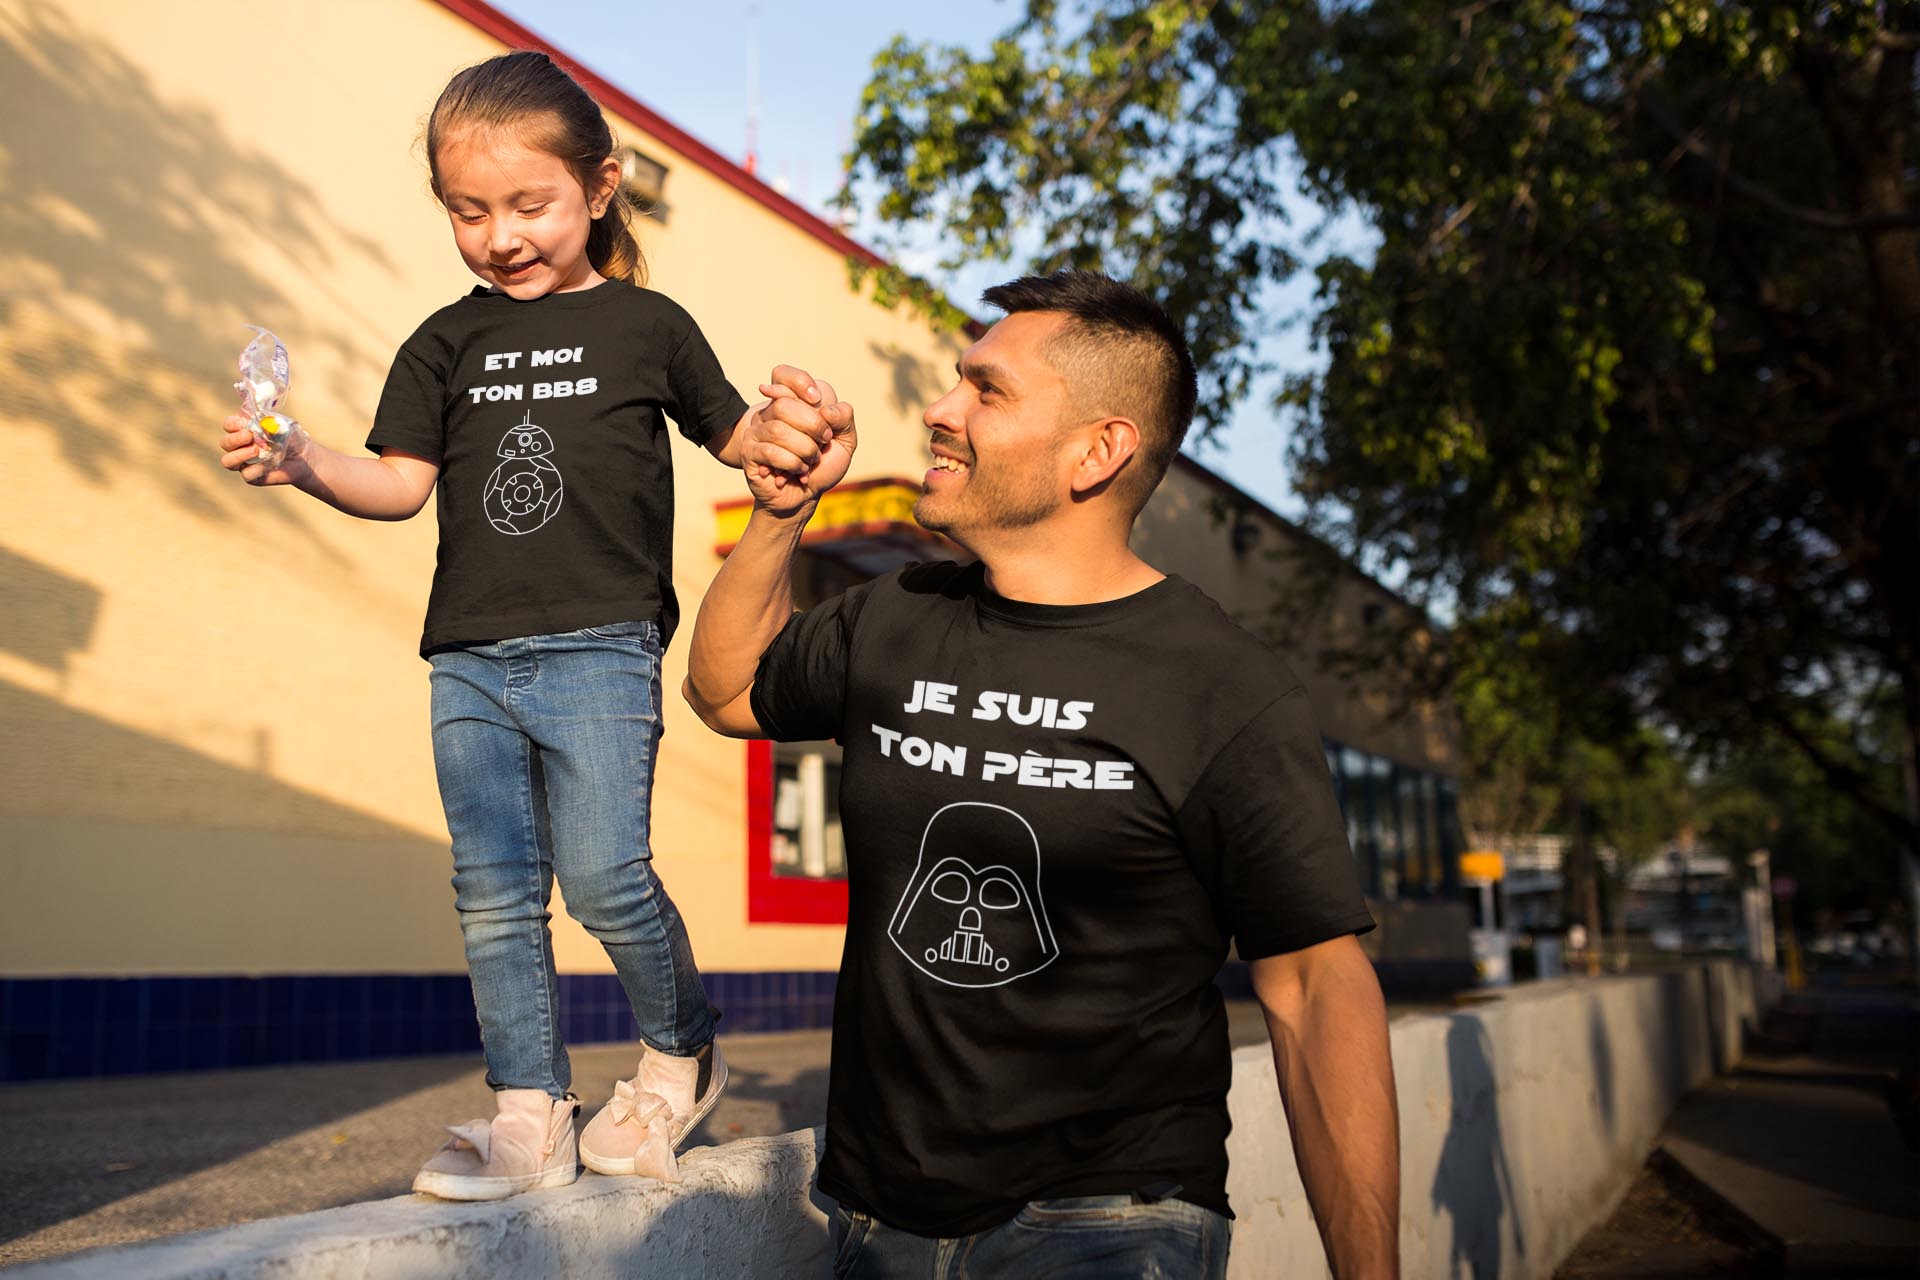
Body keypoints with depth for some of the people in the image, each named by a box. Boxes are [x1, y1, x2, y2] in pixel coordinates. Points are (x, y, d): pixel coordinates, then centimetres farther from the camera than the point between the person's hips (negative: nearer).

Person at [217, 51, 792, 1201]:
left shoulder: (646, 325, 5)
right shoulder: (448, 344, 12)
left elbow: (731, 435, 11)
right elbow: (403, 482, 9)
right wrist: (302, 465, -8)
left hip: (599, 645, -4)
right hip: (469, 658, 4)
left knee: (603, 873, -12)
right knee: (495, 894, 4)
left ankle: (684, 1053, 14)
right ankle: (531, 1114, 14)